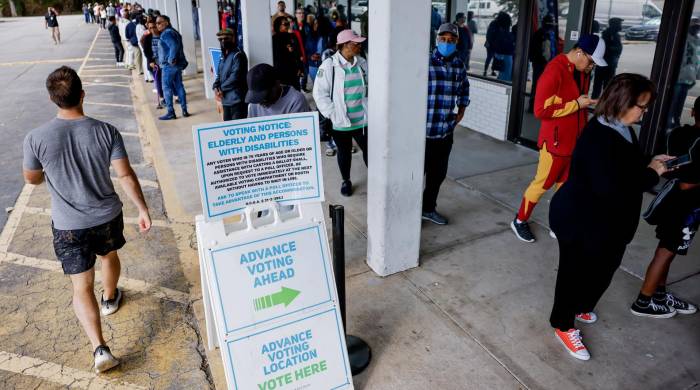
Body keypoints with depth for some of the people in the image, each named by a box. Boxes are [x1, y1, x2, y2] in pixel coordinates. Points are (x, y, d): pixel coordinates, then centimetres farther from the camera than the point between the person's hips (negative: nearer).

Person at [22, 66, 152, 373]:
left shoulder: (36, 138, -16)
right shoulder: (106, 131, -15)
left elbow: (32, 179, 0)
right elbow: (125, 175, -13)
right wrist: (143, 209, -2)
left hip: (68, 225, -1)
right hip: (108, 216, 2)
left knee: (82, 286, 7)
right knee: (109, 255, 31)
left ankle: (100, 348, -1)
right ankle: (110, 298, 57)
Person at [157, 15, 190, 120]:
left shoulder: (166, 34, -13)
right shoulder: (173, 32, 17)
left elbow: (174, 46, -26)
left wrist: (171, 59, -23)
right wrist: (174, 60, 19)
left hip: (169, 65, -10)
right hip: (178, 64, 10)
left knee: (167, 88, -4)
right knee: (179, 87, 10)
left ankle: (171, 112, -2)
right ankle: (184, 110, 12)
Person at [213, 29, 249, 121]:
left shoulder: (238, 55, -11)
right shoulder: (223, 56, 17)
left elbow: (235, 76, -19)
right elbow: (219, 74, 19)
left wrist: (221, 88, -9)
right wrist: (216, 87, -1)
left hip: (237, 99, -9)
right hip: (226, 99, 9)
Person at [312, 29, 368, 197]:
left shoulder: (361, 63, 2)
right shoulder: (329, 65, -12)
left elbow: (369, 86, 13)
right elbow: (319, 92, -12)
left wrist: (369, 107, 4)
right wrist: (332, 114, -16)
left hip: (361, 119, 3)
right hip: (341, 121, -3)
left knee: (368, 149, 9)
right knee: (344, 152, 15)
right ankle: (346, 181, 35)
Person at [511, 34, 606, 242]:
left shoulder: (583, 72, 8)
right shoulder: (554, 71, -18)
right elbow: (541, 110, -22)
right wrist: (576, 104, -19)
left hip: (575, 140, 8)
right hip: (555, 141, -7)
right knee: (542, 183, 5)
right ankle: (520, 221, 22)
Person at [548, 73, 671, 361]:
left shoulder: (622, 129, 4)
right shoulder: (599, 137, -28)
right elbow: (611, 188, -34)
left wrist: (649, 164, 2)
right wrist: (651, 174, -22)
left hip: (608, 222, 10)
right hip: (582, 222, -10)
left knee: (602, 270, 25)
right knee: (576, 272, 7)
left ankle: (579, 307, 49)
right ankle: (563, 325, 27)